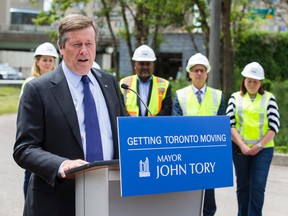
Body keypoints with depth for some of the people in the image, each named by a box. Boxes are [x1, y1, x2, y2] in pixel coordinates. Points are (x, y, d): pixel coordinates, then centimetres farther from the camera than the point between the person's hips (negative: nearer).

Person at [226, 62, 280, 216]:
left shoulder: (269, 98, 4)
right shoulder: (235, 98, 7)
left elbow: (274, 126, -2)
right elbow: (230, 124, 0)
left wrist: (259, 146, -10)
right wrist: (242, 145, -11)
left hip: (263, 149, -1)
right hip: (240, 149, 2)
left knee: (258, 186, -8)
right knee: (243, 186, 8)